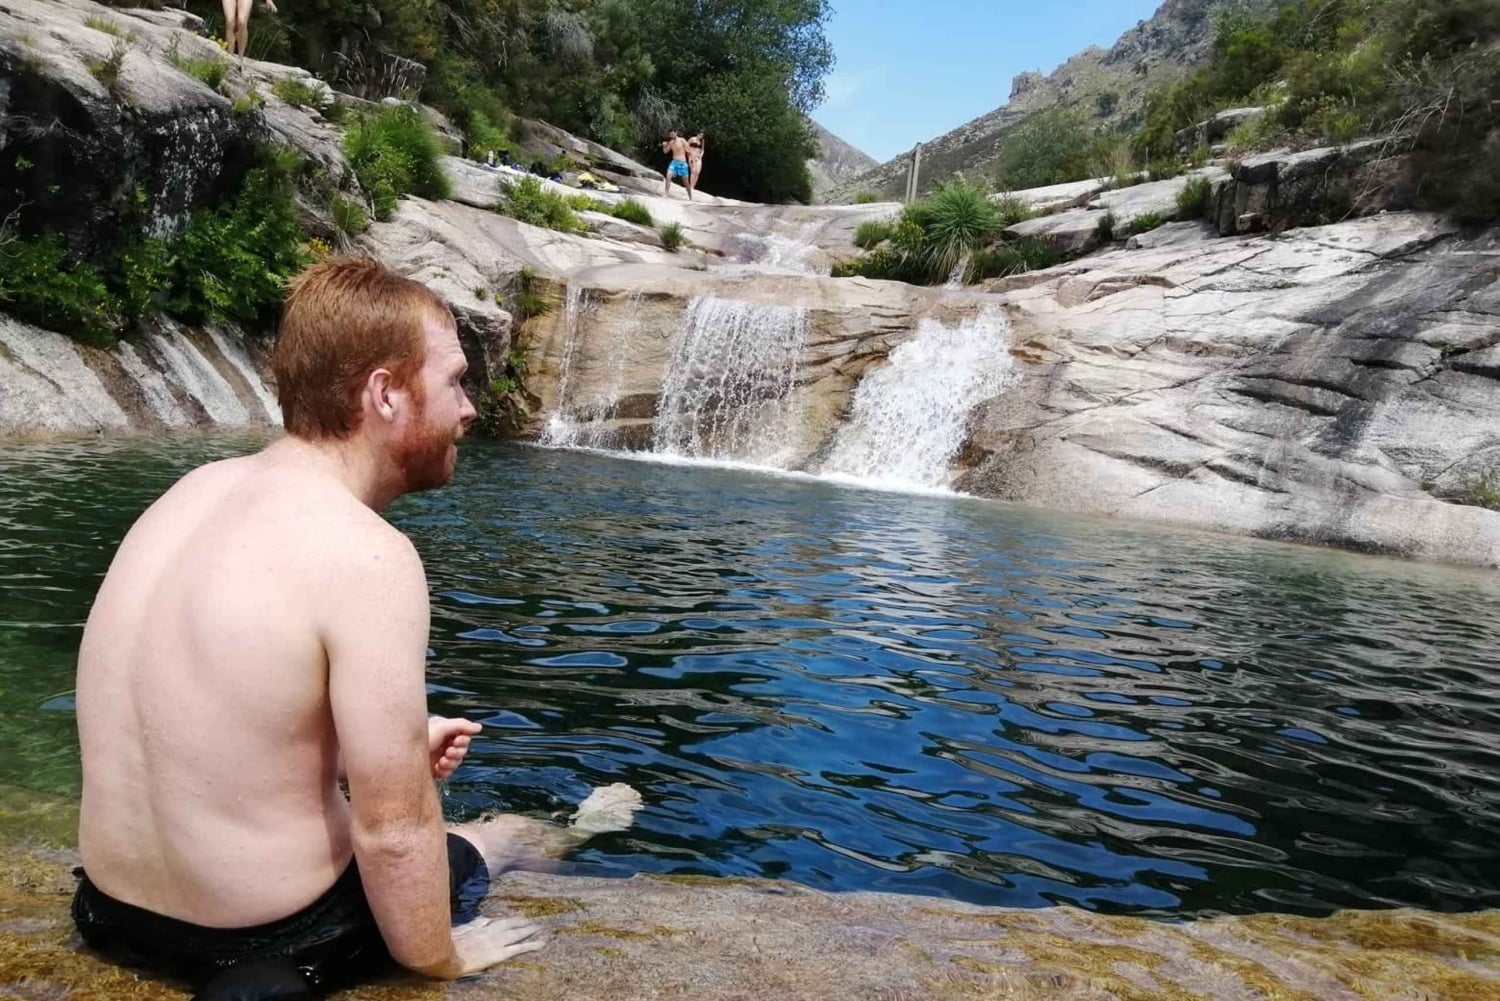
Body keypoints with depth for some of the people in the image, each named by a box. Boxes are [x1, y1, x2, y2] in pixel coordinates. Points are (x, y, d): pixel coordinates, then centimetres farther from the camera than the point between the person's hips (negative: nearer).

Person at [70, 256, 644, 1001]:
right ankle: (578, 832, 53)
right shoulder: (366, 555, -28)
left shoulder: (199, 489, -3)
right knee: (500, 834, 25)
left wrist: (399, 743, 15)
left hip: (115, 910, 6)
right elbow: (394, 836, -22)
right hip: (266, 938, -6)